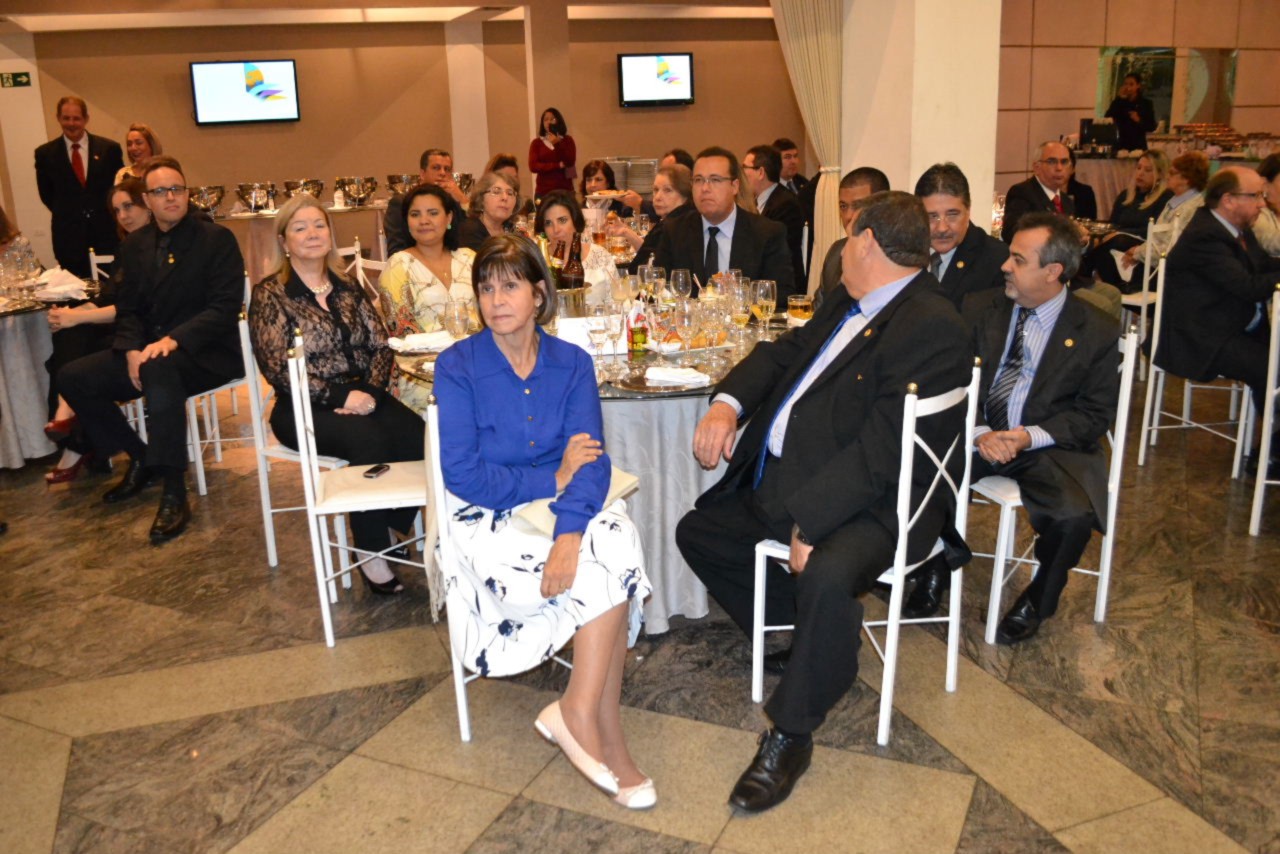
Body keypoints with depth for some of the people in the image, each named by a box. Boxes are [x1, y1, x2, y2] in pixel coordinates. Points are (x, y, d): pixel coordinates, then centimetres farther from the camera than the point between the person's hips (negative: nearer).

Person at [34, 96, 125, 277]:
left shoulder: (109, 148, 3)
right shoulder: (45, 153, 4)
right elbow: (46, 194, 13)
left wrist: (106, 213, 4)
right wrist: (65, 215, 9)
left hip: (106, 232, 0)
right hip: (68, 236, 0)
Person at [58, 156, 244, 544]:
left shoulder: (217, 239, -5)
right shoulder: (134, 245, 11)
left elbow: (225, 307, -14)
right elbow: (127, 310, 10)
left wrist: (173, 340, -26)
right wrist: (132, 350, -11)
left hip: (204, 353, -6)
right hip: (146, 351, 7)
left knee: (159, 370, -38)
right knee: (73, 378, -10)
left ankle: (174, 494, -33)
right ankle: (141, 457, 10)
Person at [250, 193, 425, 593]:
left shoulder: (348, 288, 14)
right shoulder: (269, 295, 0)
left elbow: (381, 345, 8)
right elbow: (279, 368, -9)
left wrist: (370, 391, -12)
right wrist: (341, 397, -18)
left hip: (363, 397, 4)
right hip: (305, 408, -4)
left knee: (415, 434, -26)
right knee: (368, 439, -33)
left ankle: (398, 523, -6)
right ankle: (371, 552, -19)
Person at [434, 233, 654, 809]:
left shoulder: (572, 363, 2)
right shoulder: (457, 366, -4)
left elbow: (593, 463, -9)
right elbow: (462, 474, -11)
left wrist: (569, 533, -26)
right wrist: (554, 479, -11)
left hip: (565, 510, 3)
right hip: (489, 519, -3)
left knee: (619, 541, -29)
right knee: (611, 575, -25)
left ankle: (580, 715, -16)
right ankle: (603, 731, -9)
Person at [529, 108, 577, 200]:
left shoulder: (567, 140, 11)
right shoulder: (537, 142, 8)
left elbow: (570, 161, -3)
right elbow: (533, 166, -4)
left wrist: (557, 144, -12)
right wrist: (558, 165, -7)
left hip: (565, 190, 0)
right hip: (543, 191, 0)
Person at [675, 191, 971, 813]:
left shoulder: (932, 329, -18)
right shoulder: (846, 305, 12)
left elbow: (881, 451, -25)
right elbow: (783, 351, 18)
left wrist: (808, 519, -28)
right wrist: (727, 402, -2)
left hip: (872, 501, -10)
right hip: (779, 482, 10)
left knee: (826, 575, -36)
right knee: (696, 531, 12)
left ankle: (789, 735, -13)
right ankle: (798, 636, 23)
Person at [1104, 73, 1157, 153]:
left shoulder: (1146, 103, 6)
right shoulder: (1119, 102, 10)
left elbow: (1152, 127, 3)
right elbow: (1107, 118, -8)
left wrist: (1139, 121, -15)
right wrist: (1119, 99, -7)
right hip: (1120, 145, 1)